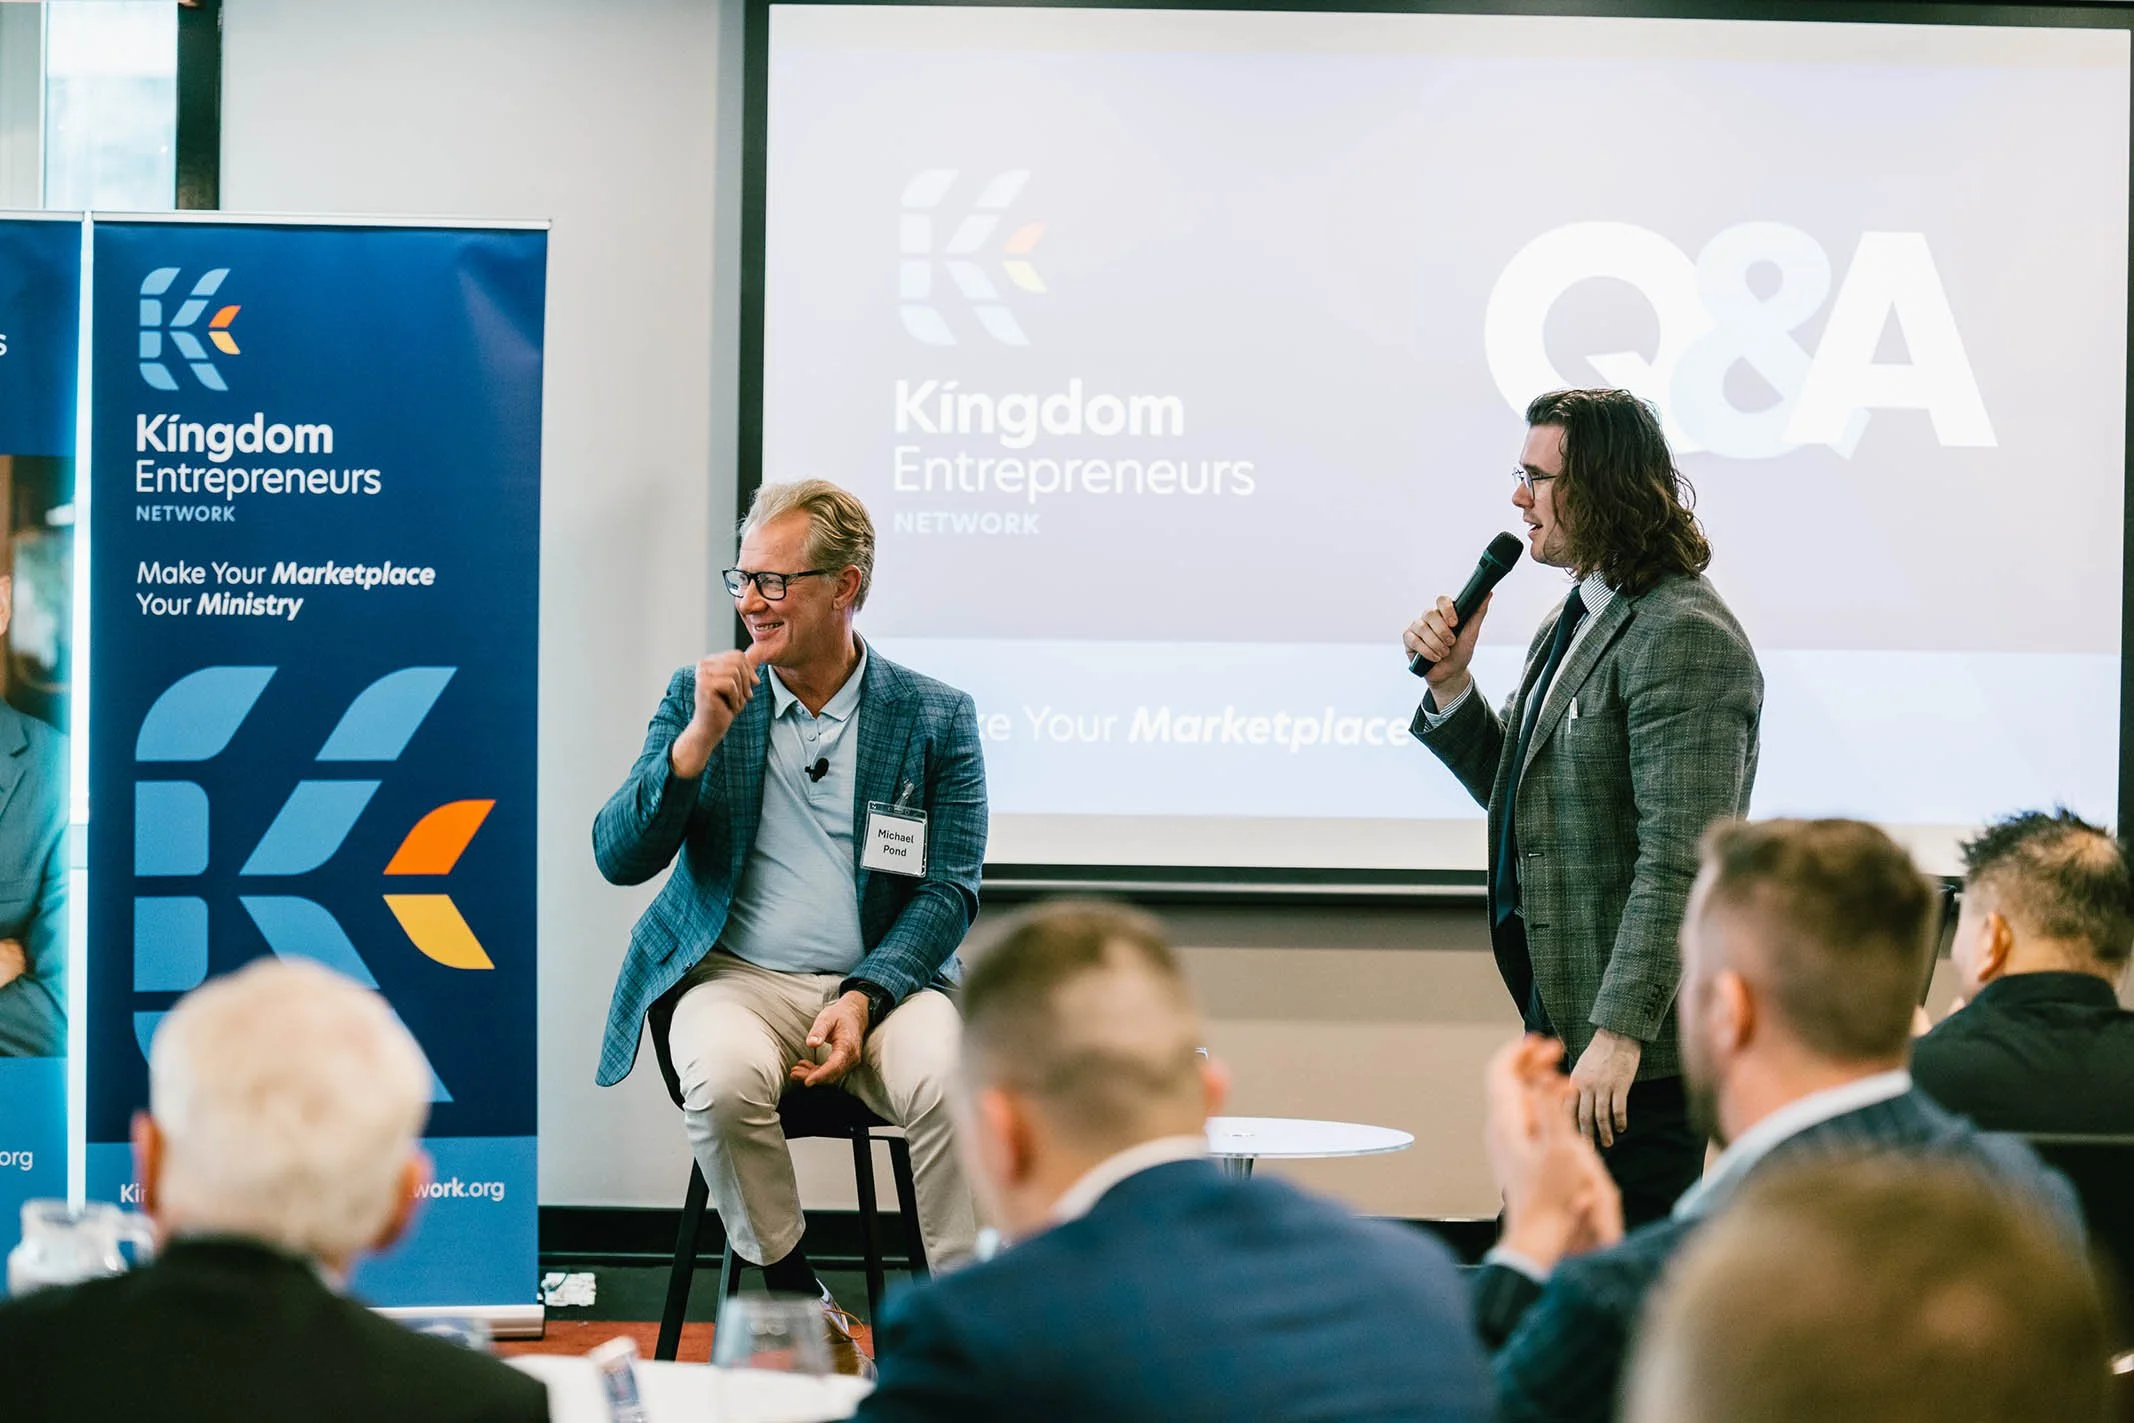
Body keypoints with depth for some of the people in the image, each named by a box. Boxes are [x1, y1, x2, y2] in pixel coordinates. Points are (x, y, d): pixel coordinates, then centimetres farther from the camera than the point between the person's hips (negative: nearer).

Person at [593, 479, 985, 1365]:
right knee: (725, 1076, -35)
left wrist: (865, 998, -16)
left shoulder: (936, 719, 5)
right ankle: (797, 1306, -16)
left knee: (950, 1078, -33)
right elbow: (619, 858, 1)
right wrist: (701, 736, -13)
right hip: (735, 978, 0)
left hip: (880, 983, 0)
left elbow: (950, 892, 0)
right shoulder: (699, 697, 8)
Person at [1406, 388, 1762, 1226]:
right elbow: (1518, 793, 24)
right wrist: (1451, 685, 8)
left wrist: (1620, 1031, -25)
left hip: (1642, 1049, -10)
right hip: (1560, 1017, 10)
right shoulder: (1573, 625, 16)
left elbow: (1680, 856, -22)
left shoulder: (1683, 636, -16)